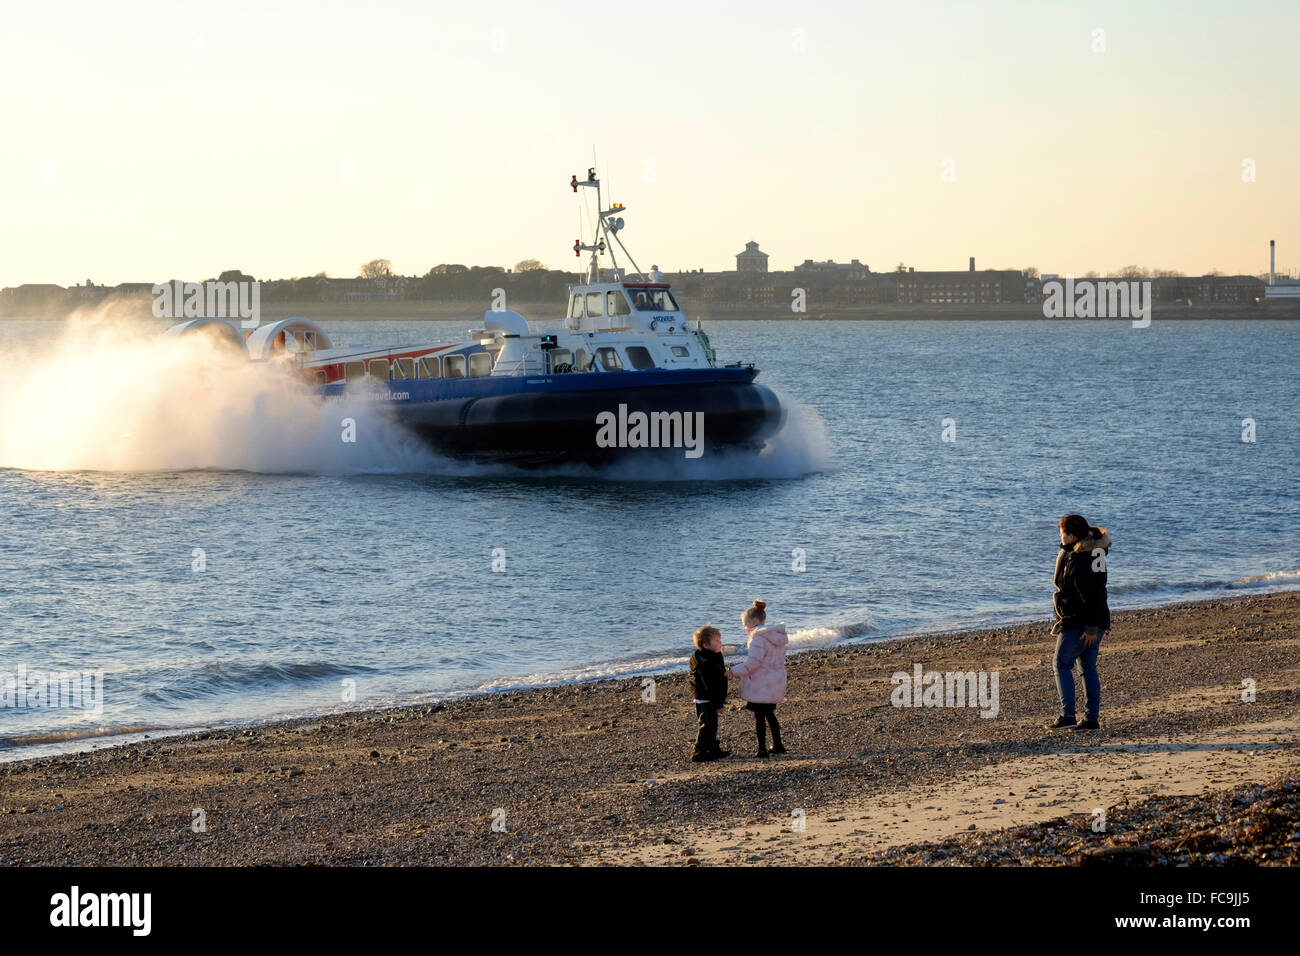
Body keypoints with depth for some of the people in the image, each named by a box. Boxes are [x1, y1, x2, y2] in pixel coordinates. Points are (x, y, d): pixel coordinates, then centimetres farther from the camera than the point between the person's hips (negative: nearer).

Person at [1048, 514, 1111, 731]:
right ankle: (1092, 718, 11)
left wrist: (1090, 629, -22)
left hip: (1077, 622, -9)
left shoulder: (1077, 561, -21)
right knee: (1089, 668, 12)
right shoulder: (1096, 549, 8)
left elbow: (1089, 596, -24)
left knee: (1062, 664, 0)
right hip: (1098, 621, 9)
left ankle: (1067, 715, -8)